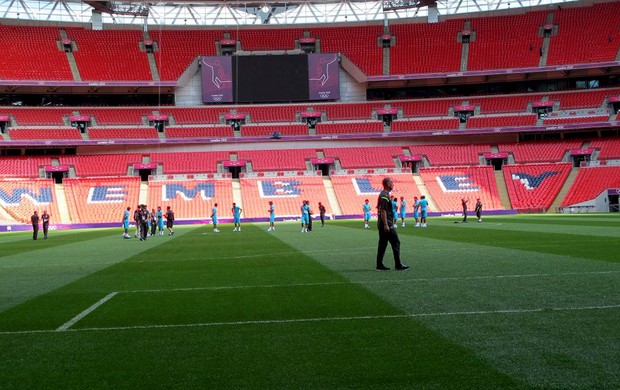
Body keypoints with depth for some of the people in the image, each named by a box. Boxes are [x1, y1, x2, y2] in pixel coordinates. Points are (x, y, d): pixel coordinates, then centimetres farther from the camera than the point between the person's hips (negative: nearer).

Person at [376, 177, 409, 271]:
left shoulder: (383, 195, 17)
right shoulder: (385, 196, -15)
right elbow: (383, 211, -21)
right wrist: (386, 225, -23)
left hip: (382, 225, 10)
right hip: (387, 225, -10)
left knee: (382, 244, 10)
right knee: (396, 243, -4)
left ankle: (379, 265, 11)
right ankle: (398, 265, -1)